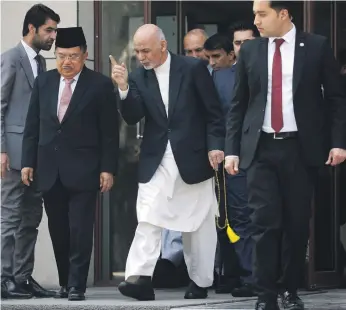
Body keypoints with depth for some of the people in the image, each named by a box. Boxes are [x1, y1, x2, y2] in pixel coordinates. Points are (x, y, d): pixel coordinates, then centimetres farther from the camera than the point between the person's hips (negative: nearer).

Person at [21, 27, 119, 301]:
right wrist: (28, 162, 5)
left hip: (82, 172, -4)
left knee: (80, 231, -6)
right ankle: (64, 282, 19)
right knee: (58, 232, 10)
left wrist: (108, 168, -8)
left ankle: (77, 286, -2)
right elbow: (32, 126, 11)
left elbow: (110, 132, -4)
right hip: (49, 171, 4)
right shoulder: (43, 83, 8)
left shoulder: (100, 86, -3)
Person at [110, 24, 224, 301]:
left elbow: (213, 112, -2)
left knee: (199, 224, 7)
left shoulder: (193, 68, -4)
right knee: (148, 219, -12)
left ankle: (200, 282, 17)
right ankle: (140, 278, -21)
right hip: (156, 161, 2)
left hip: (193, 158, -2)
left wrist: (215, 146, -10)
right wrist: (124, 88, -19)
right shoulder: (138, 77, 5)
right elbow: (133, 117, -5)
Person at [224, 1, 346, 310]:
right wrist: (232, 149, 4)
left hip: (301, 148, -1)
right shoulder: (250, 50, 6)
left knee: (297, 223, 4)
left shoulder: (317, 46, 0)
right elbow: (238, 104, 10)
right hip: (261, 148, 1)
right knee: (266, 222, -6)